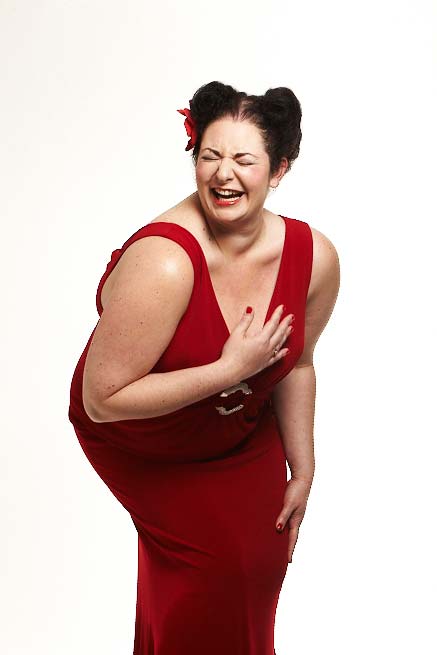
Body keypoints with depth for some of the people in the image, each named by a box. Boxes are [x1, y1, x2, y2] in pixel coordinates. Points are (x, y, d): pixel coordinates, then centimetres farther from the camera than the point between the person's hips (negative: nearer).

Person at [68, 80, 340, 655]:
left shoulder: (314, 257, -20)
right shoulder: (162, 263, -38)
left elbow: (295, 363, -2)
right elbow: (103, 400, -33)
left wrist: (302, 472, 4)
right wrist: (231, 369, -36)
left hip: (244, 434, 5)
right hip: (140, 445, -4)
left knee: (261, 558, 10)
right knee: (213, 563, -3)